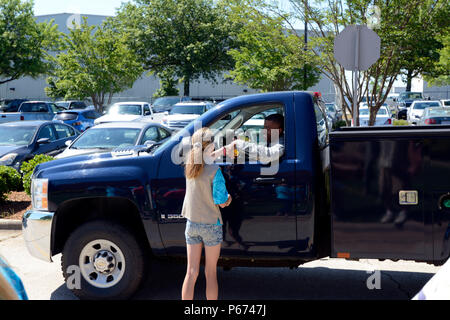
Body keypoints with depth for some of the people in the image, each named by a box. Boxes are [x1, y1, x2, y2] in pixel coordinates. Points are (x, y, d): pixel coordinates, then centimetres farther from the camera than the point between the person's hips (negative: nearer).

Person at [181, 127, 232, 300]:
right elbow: (222, 202, -15)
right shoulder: (214, 170, -17)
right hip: (211, 225, -4)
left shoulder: (189, 166, -2)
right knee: (211, 272, 9)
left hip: (191, 224, 4)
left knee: (191, 272, 9)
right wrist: (228, 198, 6)